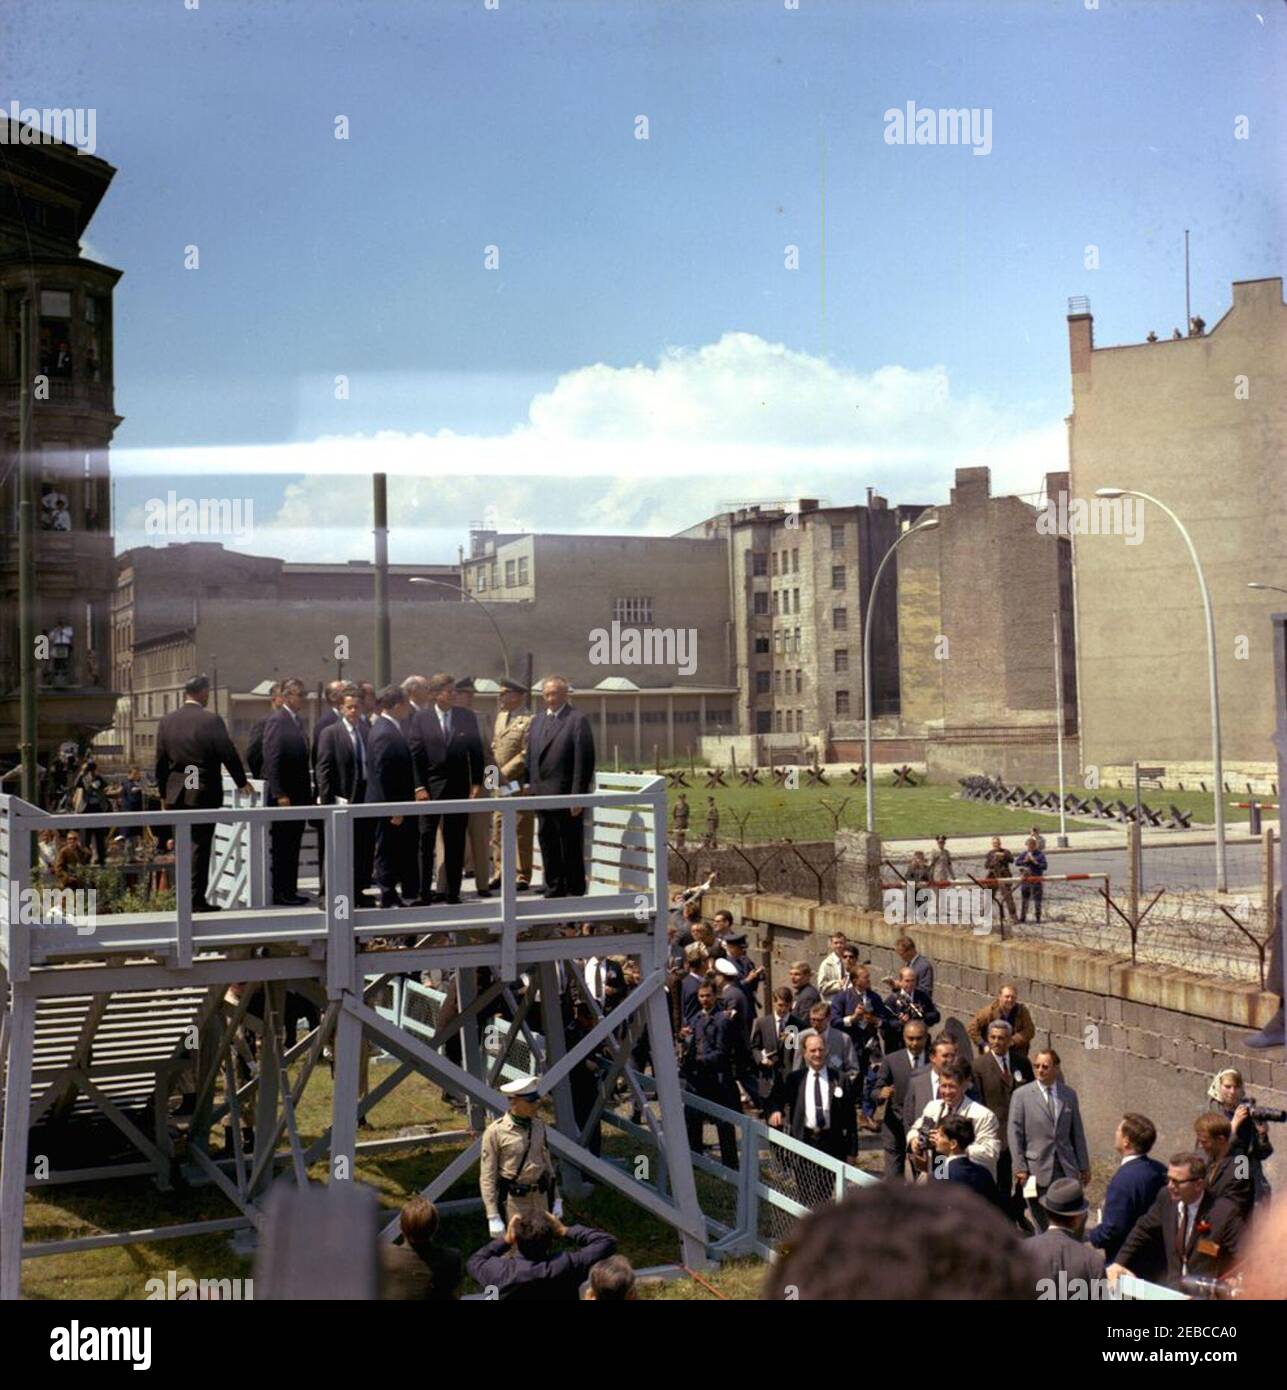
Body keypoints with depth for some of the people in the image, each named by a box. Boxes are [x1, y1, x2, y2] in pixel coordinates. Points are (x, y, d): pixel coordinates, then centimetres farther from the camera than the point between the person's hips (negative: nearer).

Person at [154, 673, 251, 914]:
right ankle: (197, 900, -1)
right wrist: (241, 782, 6)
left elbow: (161, 760, 8)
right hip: (204, 793, -5)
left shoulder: (166, 721, 4)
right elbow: (228, 754, -8)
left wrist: (164, 791, 17)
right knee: (200, 845, -1)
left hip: (176, 794, 5)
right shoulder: (211, 720, -11)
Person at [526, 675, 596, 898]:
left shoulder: (577, 720, -7)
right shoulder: (538, 720, 15)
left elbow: (584, 760, -12)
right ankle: (554, 890, 21)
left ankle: (575, 892, 7)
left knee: (571, 847, -1)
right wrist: (531, 786, 8)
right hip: (542, 794, 7)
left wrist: (577, 795, -16)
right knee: (548, 844, 12)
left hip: (566, 796, -7)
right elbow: (531, 756, 17)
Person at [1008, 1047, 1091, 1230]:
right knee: (1043, 1227, 2)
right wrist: (1020, 1168, -8)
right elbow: (1014, 1134, -4)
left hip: (1067, 1169, 3)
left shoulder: (1069, 1094, 7)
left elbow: (1077, 1133, 12)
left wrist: (1084, 1166, 12)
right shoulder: (1021, 1095, -3)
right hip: (1037, 1170, -3)